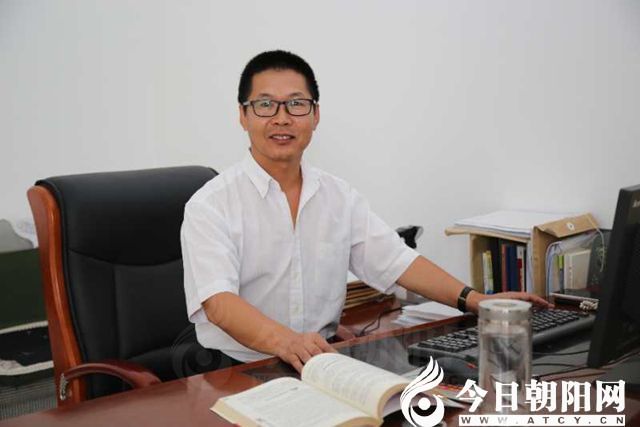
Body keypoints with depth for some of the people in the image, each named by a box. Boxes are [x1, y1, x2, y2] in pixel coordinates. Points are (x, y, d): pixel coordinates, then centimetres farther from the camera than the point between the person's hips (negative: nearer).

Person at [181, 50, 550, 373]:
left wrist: (476, 301, -8)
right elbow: (218, 302, -22)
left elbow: (396, 261, 5)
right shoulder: (211, 205, -9)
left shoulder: (340, 196, 7)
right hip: (235, 371, -3)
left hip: (323, 363, 4)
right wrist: (284, 341, -41)